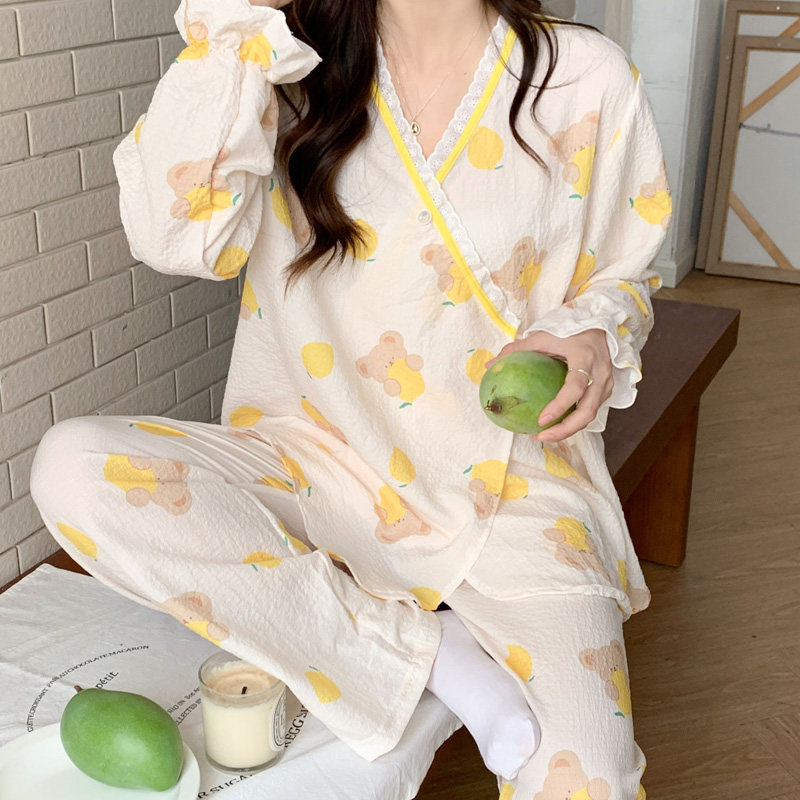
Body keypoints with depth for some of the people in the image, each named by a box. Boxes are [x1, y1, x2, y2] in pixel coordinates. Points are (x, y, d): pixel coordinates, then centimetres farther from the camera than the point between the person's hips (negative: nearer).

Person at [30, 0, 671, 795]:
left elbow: (621, 275, 11)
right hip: (319, 461, 2)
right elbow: (174, 234, -16)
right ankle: (424, 652, -16)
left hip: (514, 486, -1)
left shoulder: (584, 75, -2)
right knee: (73, 469, -26)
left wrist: (596, 333, -12)